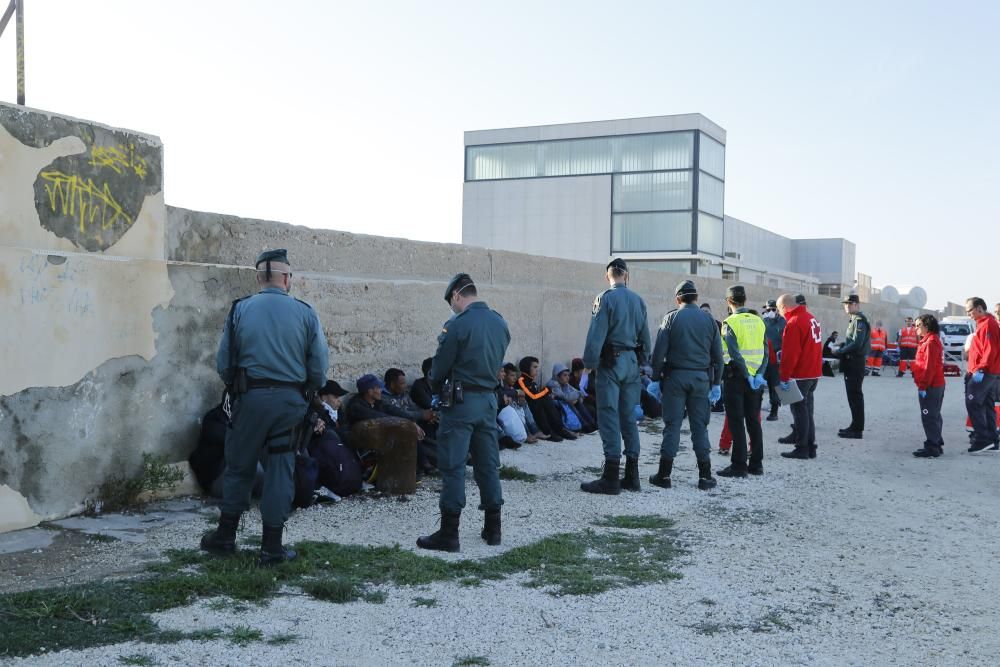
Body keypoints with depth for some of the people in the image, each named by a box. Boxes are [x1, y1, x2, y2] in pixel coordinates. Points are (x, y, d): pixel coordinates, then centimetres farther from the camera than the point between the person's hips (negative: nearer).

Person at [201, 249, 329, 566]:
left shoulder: (240, 310, -1)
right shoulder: (305, 313, -1)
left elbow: (223, 362, -2)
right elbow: (319, 368, -2)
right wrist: (305, 392, 16)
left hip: (249, 399, 0)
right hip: (290, 401, 0)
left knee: (239, 467, 14)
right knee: (280, 471, 7)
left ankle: (226, 536, 26)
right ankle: (272, 547, 12)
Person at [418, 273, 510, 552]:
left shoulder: (458, 325, -14)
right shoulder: (500, 323, 8)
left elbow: (440, 366, -8)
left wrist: (435, 384, 12)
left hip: (461, 401, -7)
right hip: (489, 398, 7)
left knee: (453, 466, -2)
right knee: (488, 464, 13)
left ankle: (449, 533, 1)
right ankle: (492, 529, 19)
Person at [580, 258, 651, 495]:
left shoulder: (606, 298, -9)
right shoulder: (638, 300, 10)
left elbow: (596, 335, -14)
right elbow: (645, 337, 13)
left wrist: (589, 364, -9)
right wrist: (641, 363, 18)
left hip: (610, 362, -6)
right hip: (632, 362, 6)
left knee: (609, 417, -5)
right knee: (628, 417, 11)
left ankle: (611, 478, -5)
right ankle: (631, 476, 15)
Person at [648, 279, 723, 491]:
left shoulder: (671, 318, -2)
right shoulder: (709, 319, 6)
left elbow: (659, 352, -6)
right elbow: (718, 355, 7)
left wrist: (656, 378, 0)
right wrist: (716, 383, 12)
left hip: (675, 376, -2)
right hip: (701, 378, 2)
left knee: (672, 425, 2)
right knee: (700, 426, 7)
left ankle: (664, 474, 4)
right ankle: (705, 476, 8)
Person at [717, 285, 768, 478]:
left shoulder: (730, 323, -11)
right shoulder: (758, 321, 7)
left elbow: (734, 354, -19)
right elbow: (765, 352, 3)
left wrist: (747, 375, -13)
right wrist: (759, 374, -2)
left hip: (735, 377, -5)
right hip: (755, 379, 5)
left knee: (736, 422, 0)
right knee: (753, 421, 13)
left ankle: (739, 465, 0)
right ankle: (756, 464, 18)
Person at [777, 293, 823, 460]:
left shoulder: (793, 323, -17)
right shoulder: (812, 318, 11)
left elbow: (790, 354, -20)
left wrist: (784, 377, -16)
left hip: (800, 375, -9)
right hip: (814, 373, 9)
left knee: (799, 411, -2)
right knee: (807, 410, 15)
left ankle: (802, 449, 2)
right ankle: (810, 448, 19)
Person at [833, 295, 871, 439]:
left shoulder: (859, 320, -14)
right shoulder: (855, 320, 17)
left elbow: (856, 343, -22)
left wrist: (840, 351, -13)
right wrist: (841, 348, 7)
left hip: (856, 362, -10)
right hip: (852, 362, 10)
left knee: (855, 395, -7)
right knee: (853, 395, 15)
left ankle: (857, 430, -5)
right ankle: (855, 426, 23)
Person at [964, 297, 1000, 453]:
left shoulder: (987, 325, -14)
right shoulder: (984, 324, 17)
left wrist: (980, 369, -22)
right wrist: (972, 368, 21)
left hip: (984, 373, -10)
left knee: (972, 403, -11)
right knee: (987, 406, 11)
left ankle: (983, 439, -12)